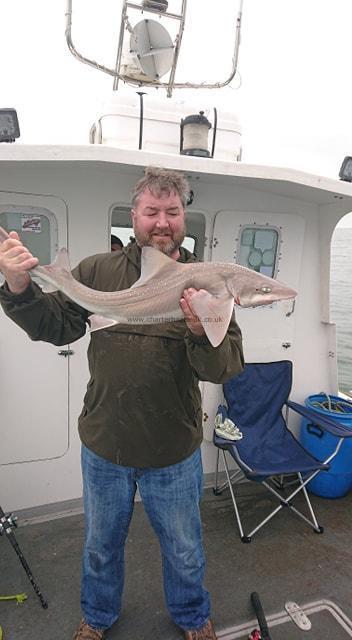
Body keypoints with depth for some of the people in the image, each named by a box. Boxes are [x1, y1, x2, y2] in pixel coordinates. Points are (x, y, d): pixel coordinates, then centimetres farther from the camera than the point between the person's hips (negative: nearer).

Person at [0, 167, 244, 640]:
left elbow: (227, 366, -16)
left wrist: (203, 333, -37)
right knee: (102, 544, 26)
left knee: (183, 549, 24)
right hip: (103, 445, 2)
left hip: (174, 452, -1)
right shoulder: (98, 271, -6)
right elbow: (55, 326, -3)